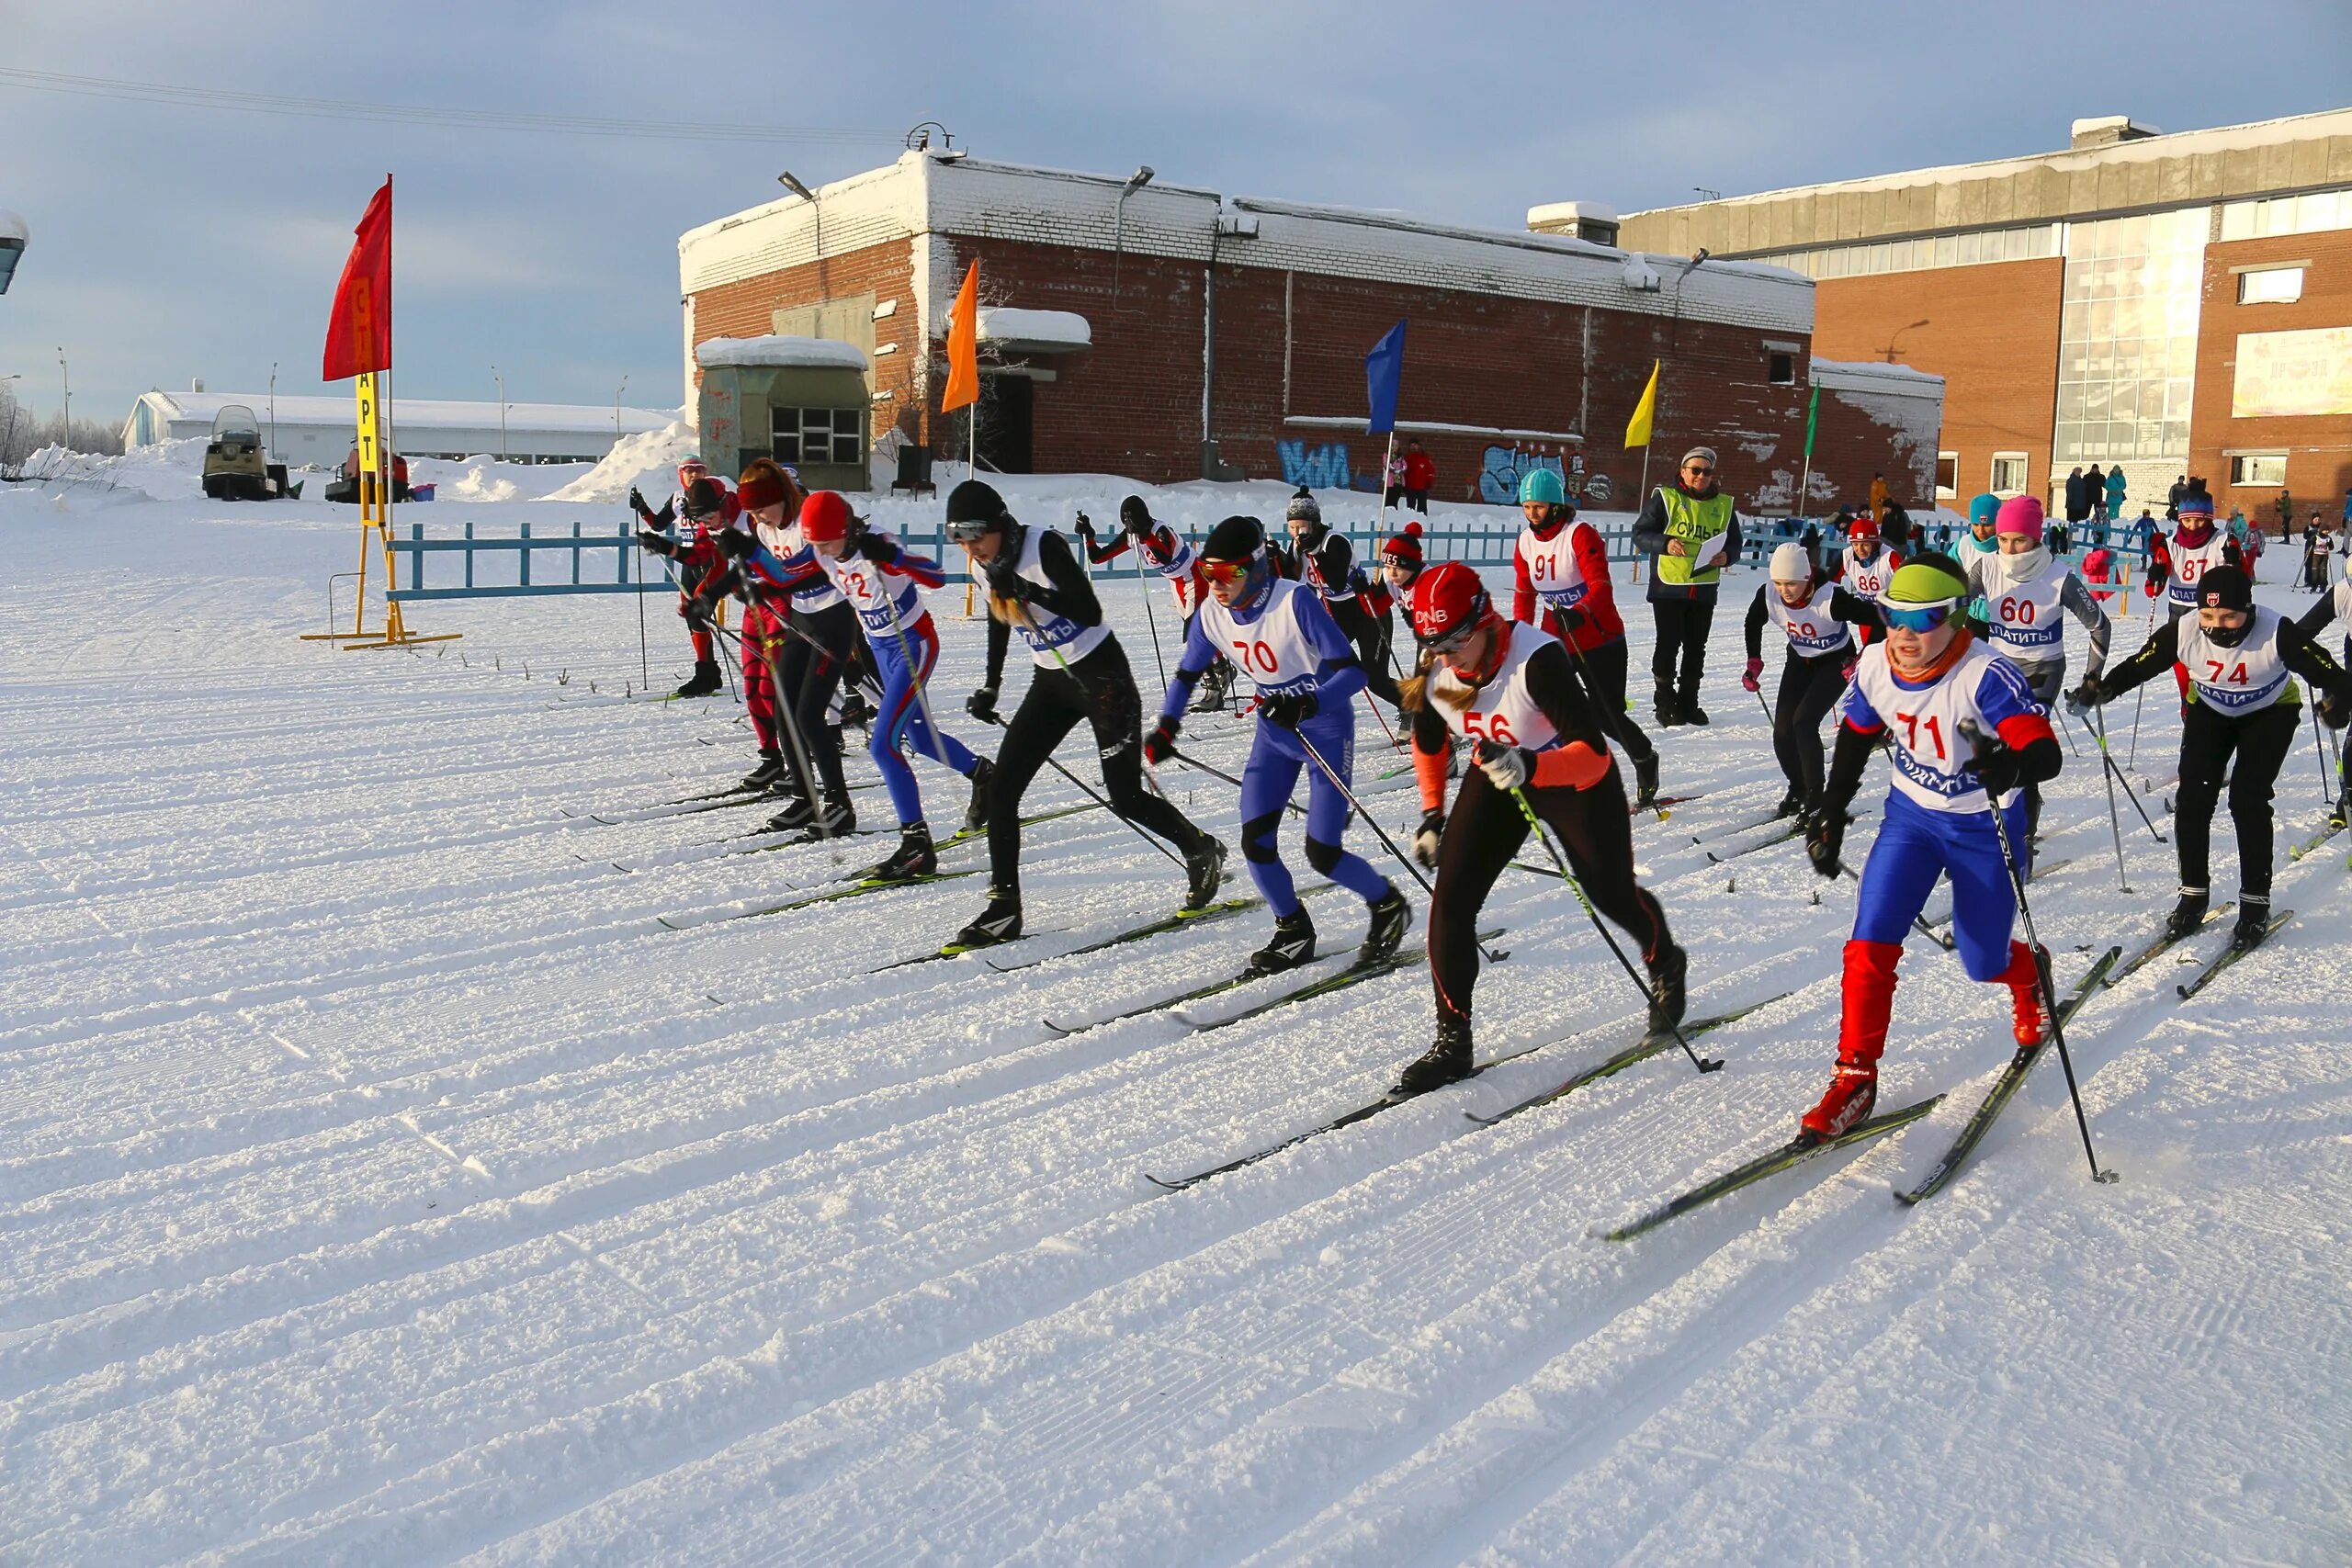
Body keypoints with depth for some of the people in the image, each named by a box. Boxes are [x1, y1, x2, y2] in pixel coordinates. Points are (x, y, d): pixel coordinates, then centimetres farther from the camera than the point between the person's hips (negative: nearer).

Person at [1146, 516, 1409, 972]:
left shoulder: (1296, 601, -27)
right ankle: (1294, 934, 22)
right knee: (1255, 843, -2)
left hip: (1326, 729, -6)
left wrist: (1307, 705, -44)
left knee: (1321, 853, -7)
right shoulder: (1212, 614, -10)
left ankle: (1388, 905, 22)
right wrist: (1165, 729, -6)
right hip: (1274, 732, 6)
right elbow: (1186, 674, 7)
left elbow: (1352, 672, -28)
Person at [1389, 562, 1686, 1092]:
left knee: (1612, 894, 14)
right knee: (1451, 901, -11)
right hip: (1496, 778, 4)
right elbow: (1429, 743, 6)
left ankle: (1666, 967, 49)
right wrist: (1433, 815, 8)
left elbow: (1594, 754, -37)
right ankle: (1452, 1041, 0)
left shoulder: (1538, 660, -35)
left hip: (1578, 780, -4)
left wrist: (1530, 767, -54)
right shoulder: (1435, 675, -17)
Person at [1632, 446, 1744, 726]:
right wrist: (1665, 543, -23)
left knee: (1696, 648, 10)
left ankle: (1688, 703, 20)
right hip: (1668, 586, -4)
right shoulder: (1665, 498, -3)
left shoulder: (1724, 505, 10)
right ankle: (1666, 704, 8)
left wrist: (1726, 555, -9)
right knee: (1668, 645, -3)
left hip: (1705, 589, 4)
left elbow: (1734, 543, 14)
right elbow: (1640, 533, -5)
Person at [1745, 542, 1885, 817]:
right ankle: (1797, 790, 23)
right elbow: (1753, 623, 2)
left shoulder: (1832, 598, -34)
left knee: (1804, 722, -21)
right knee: (1782, 731, -2)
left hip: (1836, 662, -5)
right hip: (1800, 660, 5)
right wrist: (1754, 661, -5)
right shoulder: (1768, 594, -21)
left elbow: (1877, 620, -25)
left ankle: (1815, 798, -8)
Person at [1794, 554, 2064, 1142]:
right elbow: (1854, 740, 5)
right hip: (1911, 816, 3)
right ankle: (1855, 1078, -1)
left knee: (1983, 962, 12)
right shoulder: (1875, 666, -13)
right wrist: (1830, 816, 8)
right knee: (1870, 944, -12)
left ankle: (2028, 974, 51)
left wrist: (2011, 766, -57)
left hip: (1986, 830, -3)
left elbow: (2047, 754, -34)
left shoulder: (1985, 675, -29)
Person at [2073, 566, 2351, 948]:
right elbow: (2139, 665, -18)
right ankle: (2193, 895, 10)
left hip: (2270, 713, -3)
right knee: (2192, 800, -7)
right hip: (2210, 711, 3)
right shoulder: (2183, 631, -26)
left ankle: (2255, 903, 0)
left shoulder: (2277, 633, -33)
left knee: (2248, 800, -14)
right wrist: (2102, 688, -37)